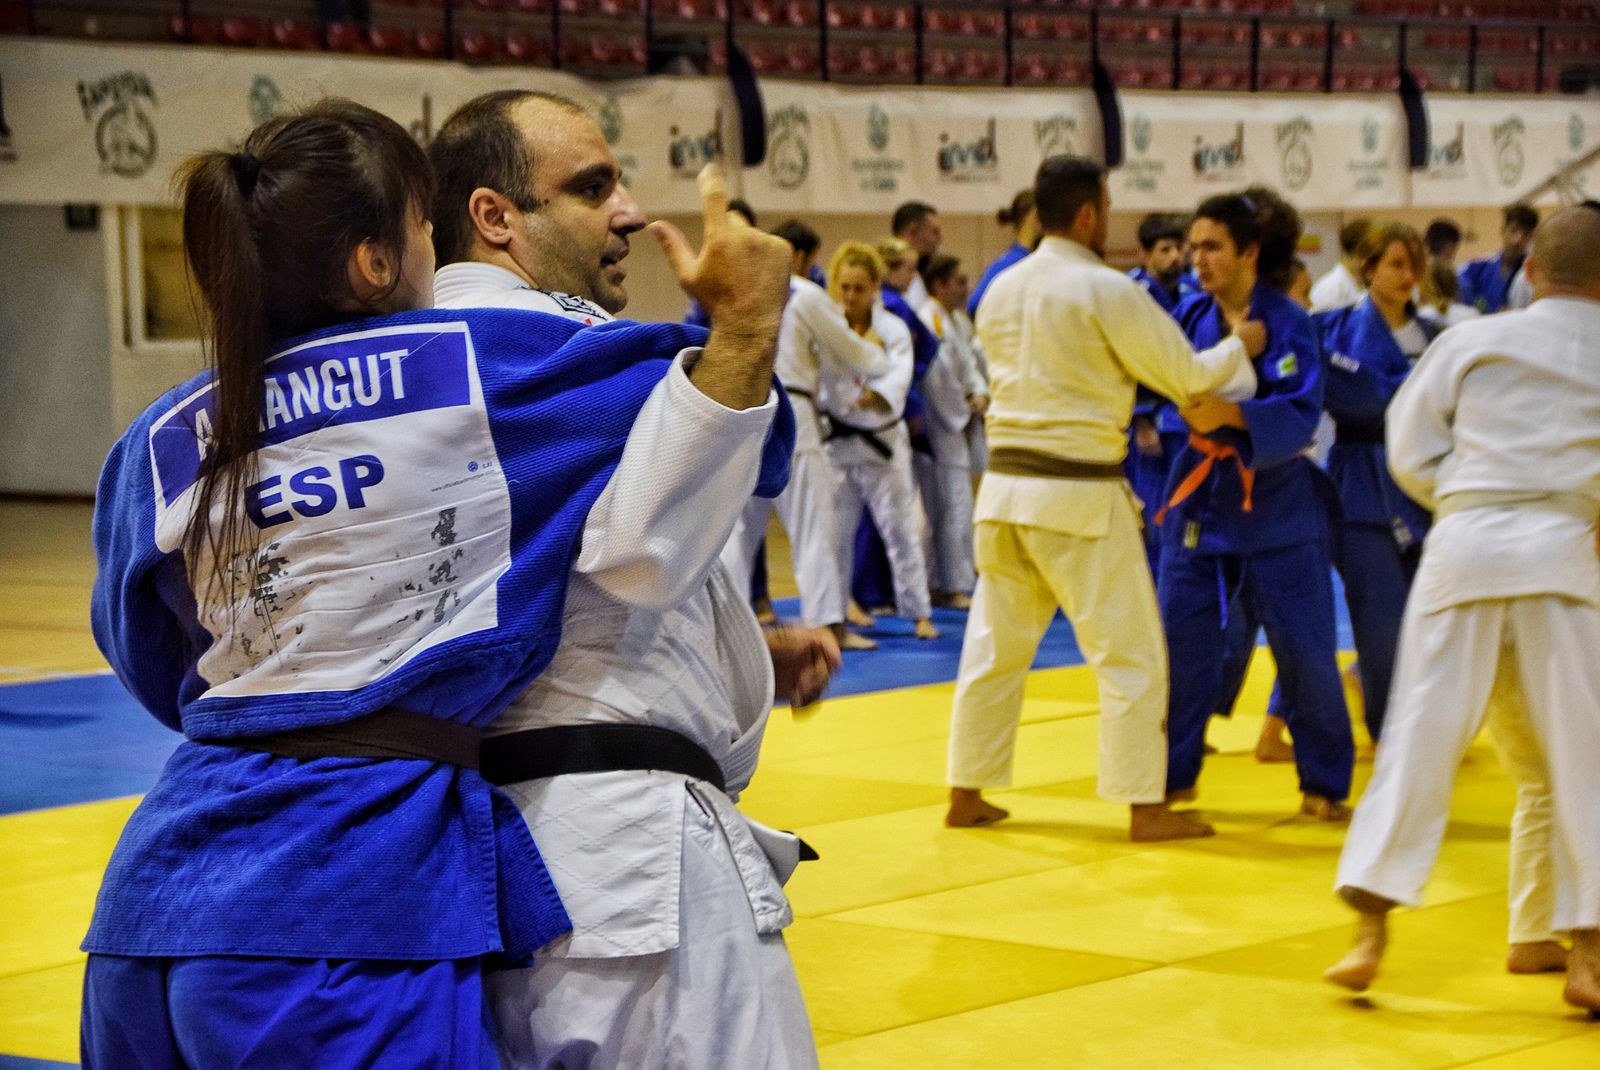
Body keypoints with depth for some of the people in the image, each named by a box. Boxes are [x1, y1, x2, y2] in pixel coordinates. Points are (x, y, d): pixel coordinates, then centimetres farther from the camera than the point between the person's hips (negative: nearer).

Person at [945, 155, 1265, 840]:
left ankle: (967, 796, 20)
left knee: (995, 645, 15)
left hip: (1005, 484, 7)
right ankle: (1145, 808, 3)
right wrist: (1240, 347, 10)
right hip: (1079, 495, -7)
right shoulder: (1107, 291, -13)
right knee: (1130, 652, 2)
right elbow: (1187, 377, -8)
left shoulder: (1001, 290, 8)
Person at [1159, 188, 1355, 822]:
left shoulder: (1286, 323, -13)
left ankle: (1324, 786, 15)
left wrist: (1229, 414, -33)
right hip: (1201, 499, 4)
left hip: (1277, 503, -4)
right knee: (1182, 641, 4)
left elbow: (1300, 416, -21)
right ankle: (1174, 775, 18)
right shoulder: (1192, 315, 0)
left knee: (1305, 651, 1)